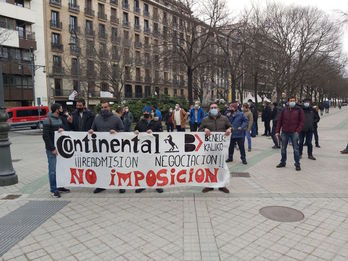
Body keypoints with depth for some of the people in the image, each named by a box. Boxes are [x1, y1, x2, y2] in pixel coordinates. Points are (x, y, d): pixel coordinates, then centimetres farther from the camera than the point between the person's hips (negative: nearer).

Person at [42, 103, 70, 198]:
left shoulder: (60, 119, 12)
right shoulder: (48, 120, -10)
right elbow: (45, 136, -13)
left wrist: (62, 129, -8)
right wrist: (52, 148, -14)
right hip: (51, 149, -7)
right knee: (53, 169, -3)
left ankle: (59, 186, 22)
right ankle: (53, 190, 6)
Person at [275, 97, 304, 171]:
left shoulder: (299, 110, 0)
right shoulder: (284, 110, 6)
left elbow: (302, 121, -3)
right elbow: (280, 121, 6)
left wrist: (298, 131, -13)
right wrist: (277, 131, 1)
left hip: (294, 133, -3)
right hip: (284, 132, 3)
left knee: (296, 149, 1)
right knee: (283, 148, 11)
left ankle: (297, 164, 10)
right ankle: (283, 162, 24)